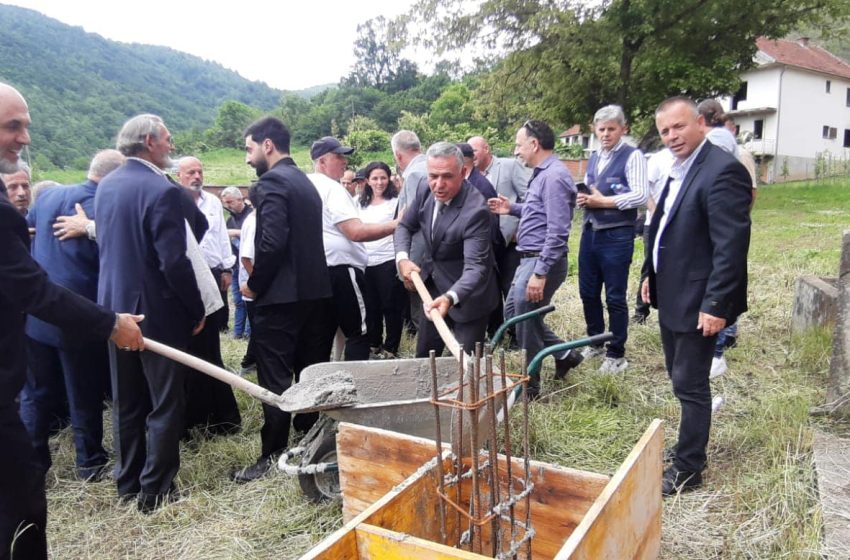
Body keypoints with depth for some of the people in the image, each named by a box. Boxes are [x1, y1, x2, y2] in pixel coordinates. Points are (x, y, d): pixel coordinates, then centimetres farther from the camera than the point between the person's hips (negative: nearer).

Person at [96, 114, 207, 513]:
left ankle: (128, 484, 29)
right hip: (157, 311, -8)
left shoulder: (106, 186, 7)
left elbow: (105, 245, 14)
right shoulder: (162, 190, -18)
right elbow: (174, 262, -21)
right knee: (165, 404, 5)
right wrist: (197, 310, -10)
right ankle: (156, 491, 14)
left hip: (115, 308, 8)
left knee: (126, 402, 17)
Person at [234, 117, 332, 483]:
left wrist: (254, 284, -9)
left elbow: (271, 242, -23)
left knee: (275, 379, -1)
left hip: (280, 295, -9)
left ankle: (273, 456, 7)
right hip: (312, 289, 9)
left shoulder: (271, 183, -11)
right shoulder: (305, 182, 16)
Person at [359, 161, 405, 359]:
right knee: (371, 307, 13)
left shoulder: (396, 201, -3)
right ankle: (373, 346, 26)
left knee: (390, 307, 2)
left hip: (388, 261, -5)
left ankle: (390, 348, 14)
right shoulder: (361, 204, 14)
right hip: (366, 263, 5)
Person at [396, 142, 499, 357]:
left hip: (467, 296, -7)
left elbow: (475, 266, -36)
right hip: (434, 288, 7)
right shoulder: (426, 193, -9)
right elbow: (405, 226, 7)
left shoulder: (475, 210, -30)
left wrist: (450, 298, -53)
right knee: (423, 355, 20)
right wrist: (402, 258, -11)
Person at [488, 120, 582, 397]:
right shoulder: (543, 173, 13)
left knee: (526, 323, 3)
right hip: (530, 259, 10)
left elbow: (557, 232, -24)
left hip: (542, 262, -10)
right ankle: (564, 354, 31)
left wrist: (540, 274, -26)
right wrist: (512, 208, 12)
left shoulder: (554, 176, -18)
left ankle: (529, 386, 22)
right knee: (513, 313, 20)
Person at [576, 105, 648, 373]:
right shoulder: (594, 158, 15)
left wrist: (604, 201, -17)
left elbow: (641, 196, -16)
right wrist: (583, 199, -1)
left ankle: (616, 354, 16)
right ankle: (595, 342, 32)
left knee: (615, 297, 2)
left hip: (617, 236, -7)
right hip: (590, 232, 7)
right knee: (588, 292, 14)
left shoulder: (632, 156, -7)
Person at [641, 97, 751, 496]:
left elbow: (731, 245, -22)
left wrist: (716, 305, -23)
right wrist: (652, 275, 15)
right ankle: (689, 445, 36)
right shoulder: (680, 169, 10)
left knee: (690, 384, 2)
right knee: (680, 378, 19)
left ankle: (687, 469, 18)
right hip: (671, 295, 9)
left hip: (697, 301, -9)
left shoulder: (723, 171, -19)